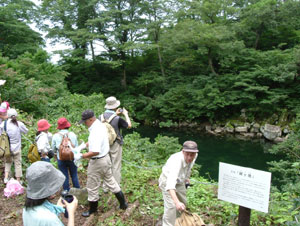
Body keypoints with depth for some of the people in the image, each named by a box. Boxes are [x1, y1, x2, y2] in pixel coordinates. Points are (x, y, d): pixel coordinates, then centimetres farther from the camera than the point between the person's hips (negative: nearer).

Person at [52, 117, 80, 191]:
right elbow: (76, 147, -3)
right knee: (74, 175, 16)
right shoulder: (72, 134, -10)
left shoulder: (55, 136, -10)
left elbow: (53, 149, 1)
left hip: (61, 159, 0)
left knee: (65, 177, 13)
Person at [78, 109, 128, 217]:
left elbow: (95, 151, -34)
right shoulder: (100, 125, 2)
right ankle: (123, 203, 30)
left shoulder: (95, 131, -28)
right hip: (106, 158, 9)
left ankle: (93, 208, 30)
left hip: (97, 161, -9)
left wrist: (82, 156, -22)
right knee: (110, 181, 21)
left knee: (92, 187, 11)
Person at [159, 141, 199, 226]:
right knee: (171, 206, -19)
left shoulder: (194, 156, -23)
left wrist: (187, 177, 15)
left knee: (183, 202, 21)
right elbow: (170, 184, -56)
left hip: (179, 181, 7)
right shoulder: (176, 161, -45)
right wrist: (177, 202, -66)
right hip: (167, 180, -7)